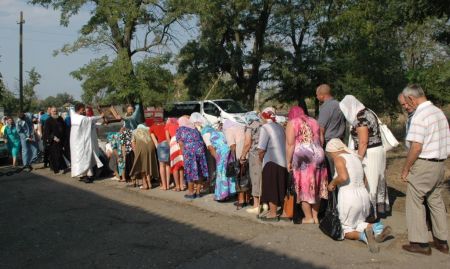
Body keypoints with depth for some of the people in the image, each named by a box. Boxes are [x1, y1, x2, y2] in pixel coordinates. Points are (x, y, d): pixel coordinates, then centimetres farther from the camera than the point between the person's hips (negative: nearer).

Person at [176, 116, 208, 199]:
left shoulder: (180, 130, 9)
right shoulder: (195, 128, 20)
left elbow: (181, 143, -1)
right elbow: (201, 140, 13)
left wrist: (184, 153, 8)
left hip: (189, 150, -3)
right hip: (200, 149, 4)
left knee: (191, 171, 5)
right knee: (199, 171, 11)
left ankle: (191, 193, 14)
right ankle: (197, 192, 18)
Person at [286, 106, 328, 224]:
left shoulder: (292, 123, 3)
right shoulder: (314, 121, 20)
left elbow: (290, 144, -7)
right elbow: (321, 141, 17)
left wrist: (288, 161, -3)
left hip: (302, 158, -6)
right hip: (318, 156, 6)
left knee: (304, 188, 3)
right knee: (316, 188, 12)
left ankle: (309, 218, 8)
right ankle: (315, 216, 18)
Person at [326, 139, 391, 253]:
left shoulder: (339, 158, -9)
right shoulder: (355, 156, 14)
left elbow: (343, 177, -27)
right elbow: (362, 178, 18)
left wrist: (332, 183, -9)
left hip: (348, 197, -7)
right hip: (364, 195, 7)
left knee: (345, 230, 12)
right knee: (358, 223, 26)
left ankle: (363, 235, -18)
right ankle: (377, 228, -2)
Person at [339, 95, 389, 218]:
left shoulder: (360, 118, -18)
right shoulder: (367, 112, 11)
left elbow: (363, 142, -22)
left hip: (369, 154, -10)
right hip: (379, 150, 10)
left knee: (369, 183, -2)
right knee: (378, 180, 20)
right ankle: (381, 206, 33)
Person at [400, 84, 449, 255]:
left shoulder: (419, 116, -17)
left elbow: (416, 147, -21)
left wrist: (405, 169, -12)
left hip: (424, 164, -9)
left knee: (415, 202, 2)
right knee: (436, 200, 17)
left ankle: (420, 243, 8)